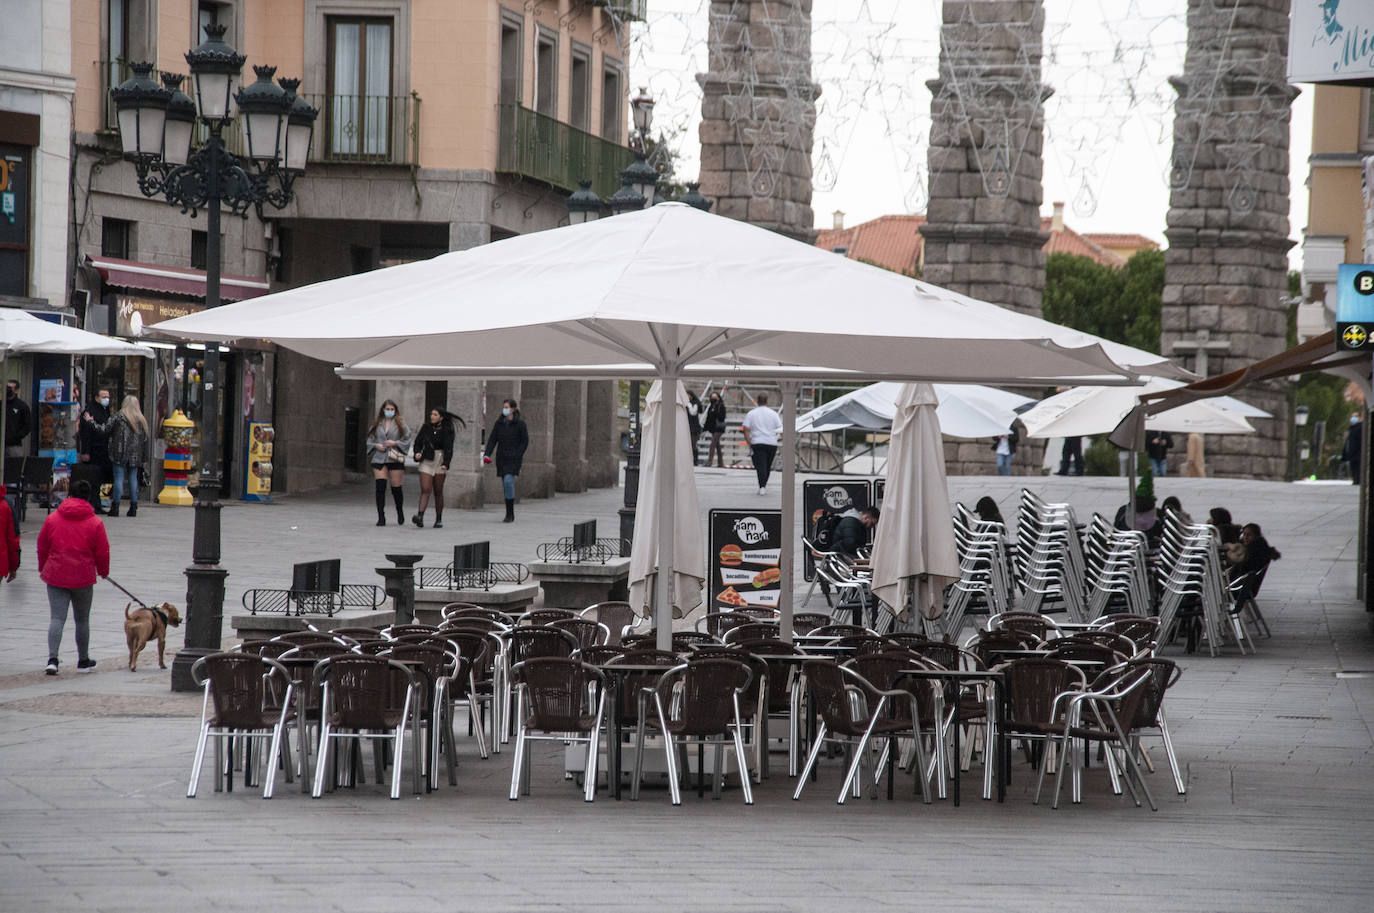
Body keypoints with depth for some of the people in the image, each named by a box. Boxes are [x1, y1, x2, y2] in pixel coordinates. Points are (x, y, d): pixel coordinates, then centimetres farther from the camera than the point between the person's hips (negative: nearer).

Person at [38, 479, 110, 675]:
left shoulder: (52, 518, 1)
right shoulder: (94, 523, -4)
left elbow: (42, 546, 9)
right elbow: (102, 551, 1)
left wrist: (43, 569, 23)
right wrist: (103, 571, 19)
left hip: (55, 576, 1)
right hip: (83, 578, -1)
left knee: (56, 618, -2)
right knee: (82, 620, 14)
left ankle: (52, 659, -20)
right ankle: (83, 661, 24)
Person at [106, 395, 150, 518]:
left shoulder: (119, 417, -5)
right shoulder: (141, 420, 7)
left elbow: (108, 430, -8)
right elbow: (145, 439, 10)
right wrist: (144, 458, 15)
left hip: (119, 452, -4)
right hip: (135, 455, 4)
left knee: (119, 478, -3)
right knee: (133, 479, 9)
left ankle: (115, 507, -5)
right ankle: (133, 507, 9)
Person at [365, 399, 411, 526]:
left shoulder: (400, 425, 4)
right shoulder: (377, 424, 10)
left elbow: (407, 442, 3)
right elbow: (369, 441, 15)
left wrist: (395, 443, -11)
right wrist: (376, 445, -4)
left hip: (395, 459, -1)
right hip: (379, 459, 1)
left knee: (396, 488, 3)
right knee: (380, 487, -9)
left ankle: (400, 515, 26)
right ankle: (381, 518, -6)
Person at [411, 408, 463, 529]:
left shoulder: (447, 431, -4)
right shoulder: (426, 427, 5)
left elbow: (448, 449, -11)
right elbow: (418, 442, 14)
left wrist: (445, 464, -24)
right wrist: (417, 453, -6)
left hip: (440, 461, -1)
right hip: (426, 461, 1)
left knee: (438, 492, 4)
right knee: (425, 490, -12)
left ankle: (439, 520, 13)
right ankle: (420, 517, -25)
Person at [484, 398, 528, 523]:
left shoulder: (520, 424, -3)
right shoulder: (499, 423, 10)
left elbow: (525, 442, -3)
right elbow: (492, 439, 8)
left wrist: (517, 455, -15)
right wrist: (487, 454, -6)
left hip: (514, 458, -5)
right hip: (501, 458, 5)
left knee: (508, 481, -21)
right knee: (505, 484, 7)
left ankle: (510, 514, -16)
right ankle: (510, 515, 16)